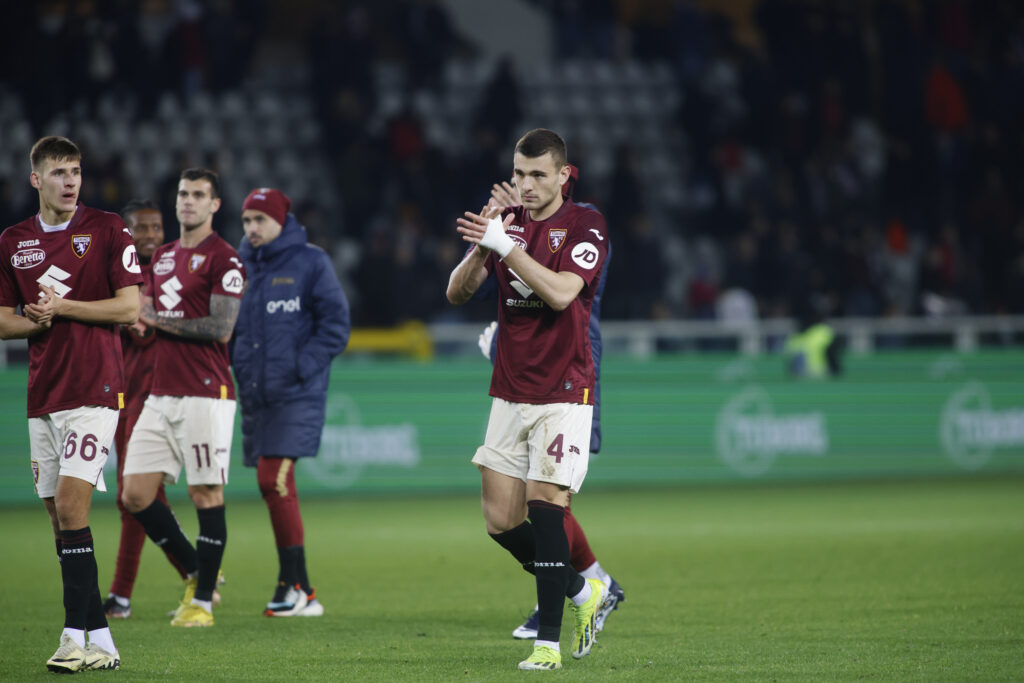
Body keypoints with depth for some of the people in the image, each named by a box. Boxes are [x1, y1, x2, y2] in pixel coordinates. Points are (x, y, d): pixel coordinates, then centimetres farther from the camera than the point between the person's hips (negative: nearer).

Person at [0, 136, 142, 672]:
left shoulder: (107, 230, -1)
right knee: (60, 519, 4)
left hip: (93, 391, -5)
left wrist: (62, 307, -11)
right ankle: (101, 643, 8)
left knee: (69, 504, -16)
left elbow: (128, 308, -6)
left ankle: (76, 637, -16)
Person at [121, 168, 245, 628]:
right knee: (136, 494, 2)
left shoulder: (223, 259, -6)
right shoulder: (162, 257, 18)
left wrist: (159, 320, -10)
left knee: (207, 495, -4)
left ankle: (202, 601, 3)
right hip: (160, 396, 8)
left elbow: (221, 328, -15)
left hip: (206, 396, -8)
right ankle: (195, 571, 19)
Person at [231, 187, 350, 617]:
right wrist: (230, 366, 2)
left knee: (275, 481, -17)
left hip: (295, 396, -6)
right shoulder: (241, 266, 13)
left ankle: (293, 584, -10)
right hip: (255, 395, 6)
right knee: (272, 487, 6)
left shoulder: (310, 263, -1)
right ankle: (301, 593, 12)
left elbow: (335, 324, -4)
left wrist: (300, 367, -12)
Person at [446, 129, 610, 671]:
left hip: (563, 393, -6)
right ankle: (581, 591, 24)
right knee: (500, 520, 2)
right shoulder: (507, 223, 10)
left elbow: (561, 293, -21)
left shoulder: (585, 226, -6)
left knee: (543, 507, -13)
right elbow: (457, 293, 2)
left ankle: (548, 642, -9)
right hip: (510, 394, 6)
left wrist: (505, 245, -26)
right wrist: (479, 249, -17)